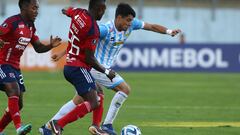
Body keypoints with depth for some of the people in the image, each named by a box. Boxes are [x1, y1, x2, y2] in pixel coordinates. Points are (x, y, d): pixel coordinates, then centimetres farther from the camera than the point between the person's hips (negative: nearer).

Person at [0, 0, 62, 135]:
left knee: (18, 104, 6)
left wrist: (51, 46, -4)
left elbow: (38, 48, 15)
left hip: (15, 67, 9)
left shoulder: (31, 27, 11)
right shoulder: (12, 22, -14)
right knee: (14, 90, -27)